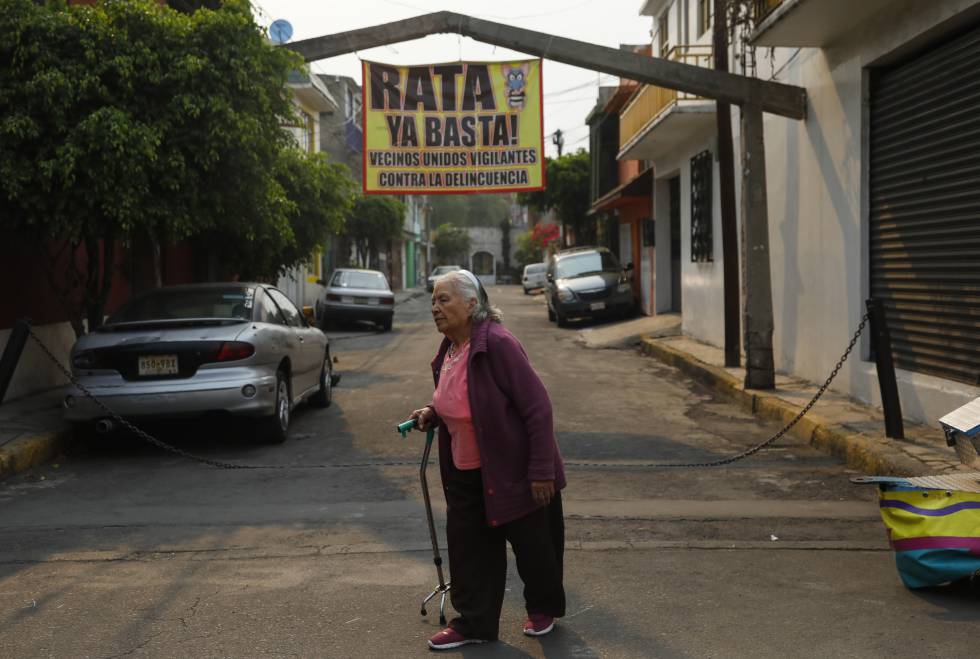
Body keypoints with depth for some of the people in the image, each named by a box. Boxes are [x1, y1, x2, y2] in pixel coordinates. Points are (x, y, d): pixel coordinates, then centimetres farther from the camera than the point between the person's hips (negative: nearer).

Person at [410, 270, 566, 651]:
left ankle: (544, 609, 34)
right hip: (466, 473, 8)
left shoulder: (496, 344, -23)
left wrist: (540, 471, -23)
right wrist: (432, 413, 2)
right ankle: (474, 623, 23)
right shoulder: (447, 352, 4)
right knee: (468, 547, 10)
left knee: (532, 543, 11)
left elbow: (537, 407, -23)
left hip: (512, 470, -7)